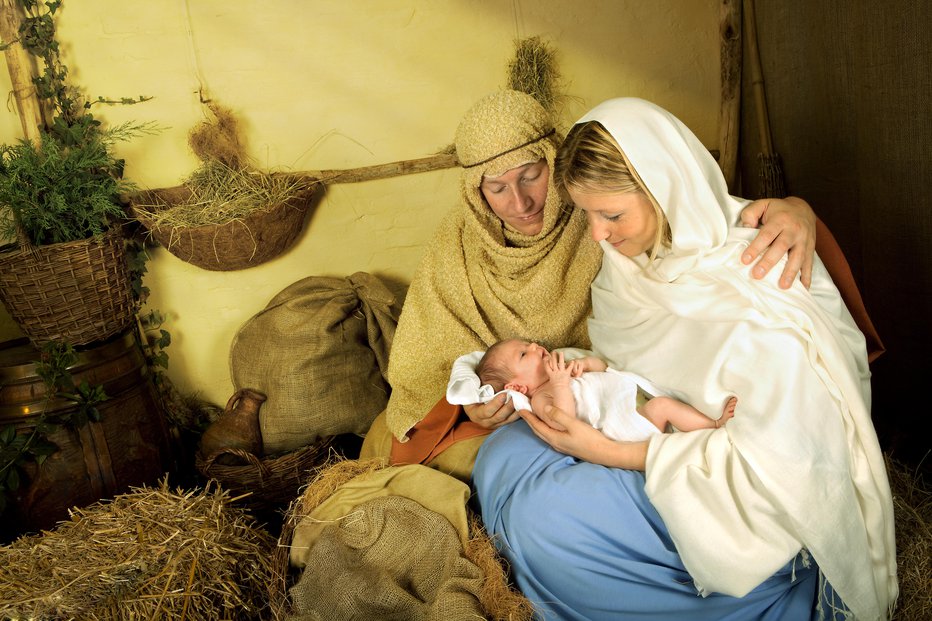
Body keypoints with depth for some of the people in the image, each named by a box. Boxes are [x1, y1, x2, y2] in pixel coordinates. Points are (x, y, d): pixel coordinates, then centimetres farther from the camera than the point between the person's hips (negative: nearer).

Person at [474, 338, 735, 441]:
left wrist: (584, 363, 2)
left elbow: (602, 366, 24)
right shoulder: (540, 398, -6)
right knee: (662, 406, -26)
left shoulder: (559, 370, 23)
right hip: (622, 417, -10)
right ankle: (714, 425, -17)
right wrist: (560, 383, -26)